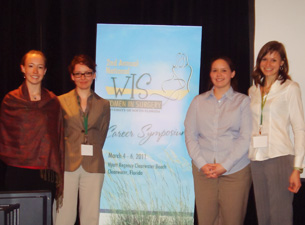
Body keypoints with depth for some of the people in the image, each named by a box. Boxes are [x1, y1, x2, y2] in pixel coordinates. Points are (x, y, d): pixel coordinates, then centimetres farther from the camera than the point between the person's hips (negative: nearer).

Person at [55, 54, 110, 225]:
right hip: (67, 165, -1)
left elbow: (102, 134, 12)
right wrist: (67, 155, 2)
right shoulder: (61, 101, 7)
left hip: (93, 166, 1)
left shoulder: (103, 104, 11)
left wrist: (91, 152, 3)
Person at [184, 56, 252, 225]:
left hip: (235, 171, -2)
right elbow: (190, 135, 8)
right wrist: (202, 164, -6)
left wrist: (225, 165, -10)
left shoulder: (243, 101, 5)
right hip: (203, 171, 2)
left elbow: (246, 138, -2)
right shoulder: (198, 101, 13)